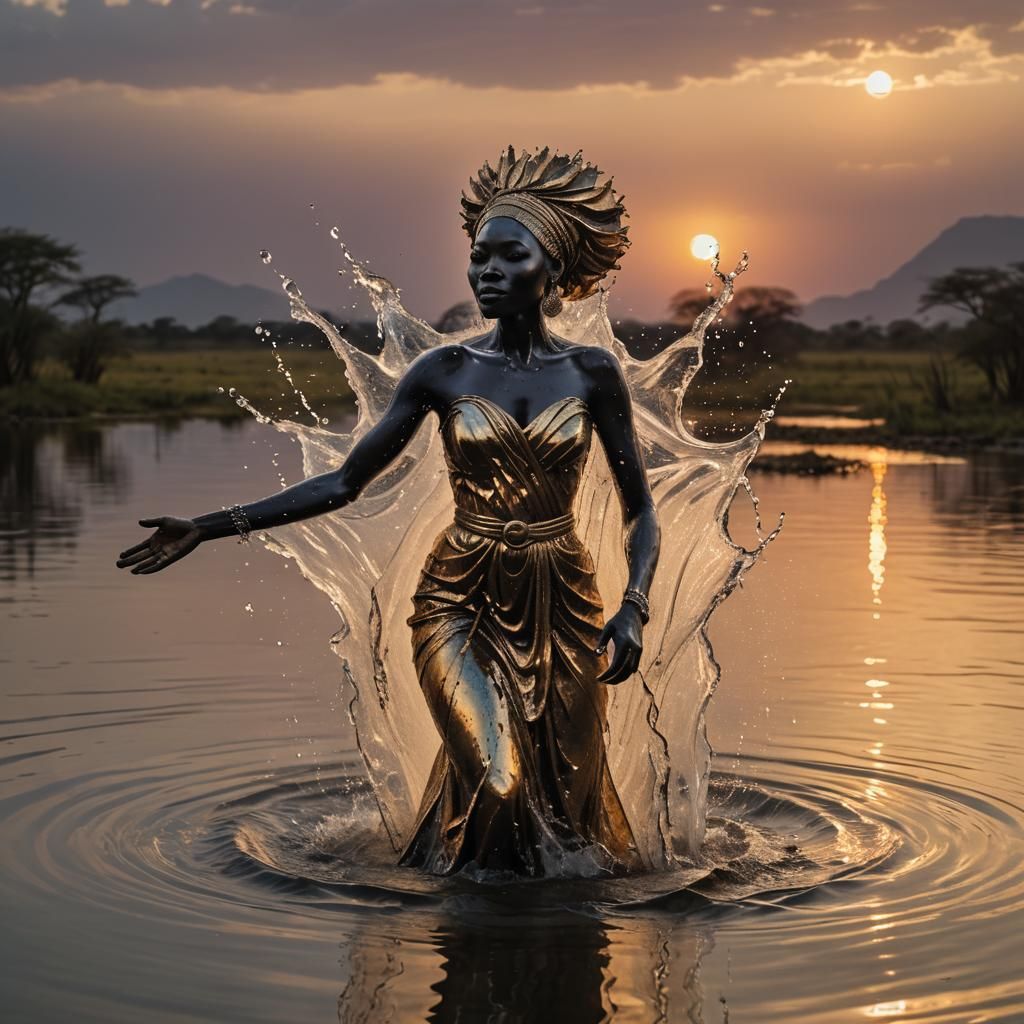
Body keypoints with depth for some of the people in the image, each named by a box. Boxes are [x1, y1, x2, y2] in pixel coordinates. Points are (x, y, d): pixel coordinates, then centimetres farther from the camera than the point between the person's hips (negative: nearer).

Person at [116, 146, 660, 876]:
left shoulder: (591, 373, 0)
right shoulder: (445, 372, -1)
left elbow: (639, 507, 4)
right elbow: (343, 484, 2)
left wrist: (633, 609, -13)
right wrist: (211, 527, -4)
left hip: (564, 606, 1)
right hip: (461, 605, -1)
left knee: (570, 800, 5)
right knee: (496, 782, -19)